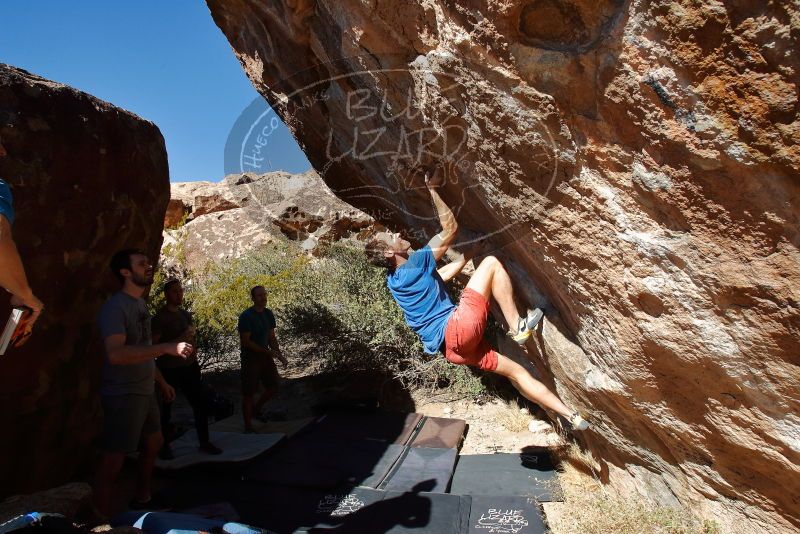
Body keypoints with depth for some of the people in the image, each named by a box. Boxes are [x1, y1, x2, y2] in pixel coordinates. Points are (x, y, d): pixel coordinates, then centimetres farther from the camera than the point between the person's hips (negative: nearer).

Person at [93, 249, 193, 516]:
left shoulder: (140, 304, 10)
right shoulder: (115, 307, -18)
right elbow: (116, 353, -33)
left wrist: (161, 381, 21)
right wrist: (168, 348, -36)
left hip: (145, 391, 10)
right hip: (123, 395, -10)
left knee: (154, 442, 22)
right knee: (113, 460, -1)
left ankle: (142, 499, 40)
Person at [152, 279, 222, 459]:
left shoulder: (185, 314, 11)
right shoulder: (159, 317, -9)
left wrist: (193, 347, 7)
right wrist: (178, 341, -23)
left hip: (189, 367, 6)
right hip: (169, 370, -6)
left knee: (201, 404, 7)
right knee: (166, 409, 5)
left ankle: (204, 442, 19)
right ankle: (164, 446, 23)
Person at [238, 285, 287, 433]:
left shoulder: (268, 313, 4)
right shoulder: (246, 316, -17)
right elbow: (245, 341, -19)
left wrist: (279, 354, -2)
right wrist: (268, 351, -21)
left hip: (265, 356, 7)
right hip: (250, 358, -7)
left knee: (274, 386, 11)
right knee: (249, 393, 0)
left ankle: (257, 408, 36)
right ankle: (248, 426, 14)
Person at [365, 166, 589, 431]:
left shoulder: (394, 280, 18)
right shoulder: (414, 263, -9)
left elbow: (440, 275, 30)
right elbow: (450, 230, -5)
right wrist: (432, 189, 2)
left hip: (452, 347, 9)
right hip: (459, 328, -9)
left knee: (516, 371, 15)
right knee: (491, 263, -5)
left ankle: (571, 416, 23)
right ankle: (518, 327, -1)